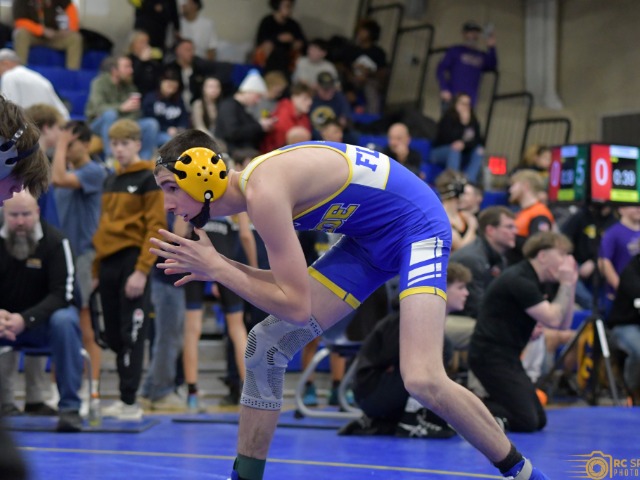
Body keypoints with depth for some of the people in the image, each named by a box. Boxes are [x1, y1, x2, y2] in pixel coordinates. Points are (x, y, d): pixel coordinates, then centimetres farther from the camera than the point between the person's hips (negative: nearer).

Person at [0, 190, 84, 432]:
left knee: (64, 321, -35)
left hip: (44, 318, -3)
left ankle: (69, 407, -28)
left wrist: (25, 319, -36)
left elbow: (62, 294, -21)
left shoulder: (55, 241, -17)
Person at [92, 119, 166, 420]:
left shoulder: (148, 179, -3)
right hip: (108, 264, 7)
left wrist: (142, 270, -18)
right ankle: (124, 400, 15)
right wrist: (96, 271, 18)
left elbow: (155, 227, -10)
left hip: (132, 262, -7)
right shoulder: (110, 181, 18)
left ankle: (130, 402, -5)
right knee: (113, 334, 8)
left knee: (131, 334, -7)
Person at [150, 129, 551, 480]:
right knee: (266, 344, 3)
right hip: (371, 235, 10)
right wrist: (215, 268, -3)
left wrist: (215, 266, -22)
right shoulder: (256, 183, 1)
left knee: (422, 380, -24)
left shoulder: (263, 191, -27)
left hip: (415, 226, -9)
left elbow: (297, 306, -28)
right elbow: (290, 285, 8)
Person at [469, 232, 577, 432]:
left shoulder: (532, 282, 15)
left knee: (539, 420, 8)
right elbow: (552, 319, -21)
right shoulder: (519, 280, -16)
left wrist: (570, 285, 5)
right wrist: (566, 284, -9)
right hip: (491, 356, -11)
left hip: (506, 356, 11)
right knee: (526, 421, -18)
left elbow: (564, 323, 14)